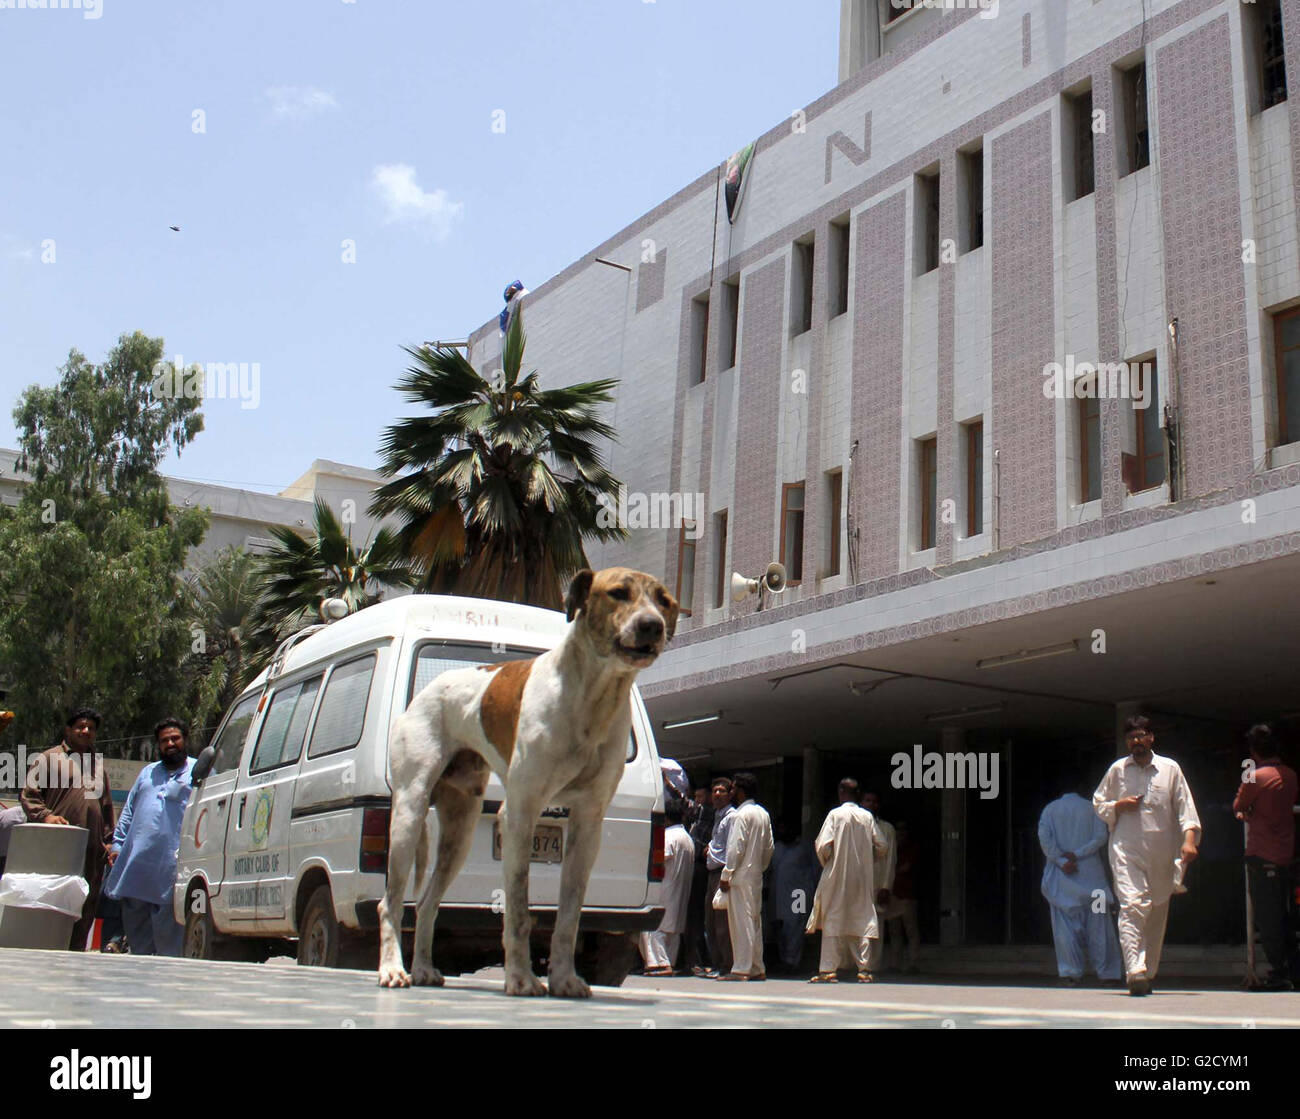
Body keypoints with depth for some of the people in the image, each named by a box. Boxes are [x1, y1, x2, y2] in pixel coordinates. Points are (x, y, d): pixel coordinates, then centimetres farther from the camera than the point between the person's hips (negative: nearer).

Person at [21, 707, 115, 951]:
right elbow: (29, 795, 2)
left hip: (91, 851, 5)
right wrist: (45, 815, -16)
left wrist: (108, 840, 17)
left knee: (85, 911, 2)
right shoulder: (49, 758, 9)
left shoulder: (98, 765, 24)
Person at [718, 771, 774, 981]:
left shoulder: (741, 815, -13)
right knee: (755, 921, 12)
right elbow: (769, 848, 15)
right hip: (757, 876, 9)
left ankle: (740, 969, -6)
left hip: (740, 877, -9)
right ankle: (757, 968, 16)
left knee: (741, 921, -7)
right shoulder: (763, 813, 13)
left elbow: (736, 848, -17)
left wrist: (726, 875, -12)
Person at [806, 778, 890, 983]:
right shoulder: (868, 816, 4)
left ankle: (829, 970, -2)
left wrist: (825, 863, 5)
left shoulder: (835, 814, -6)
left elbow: (823, 844, -13)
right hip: (863, 877, 3)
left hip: (838, 876, -3)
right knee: (863, 920, 6)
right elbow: (883, 846, 2)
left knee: (833, 921, 1)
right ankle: (864, 969, 1)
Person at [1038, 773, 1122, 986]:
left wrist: (1061, 860, -10)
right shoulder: (1091, 808, 4)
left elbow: (1044, 836, -8)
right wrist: (1077, 854, -10)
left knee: (1065, 924, 1)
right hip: (1089, 873, 0)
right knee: (1097, 923, 7)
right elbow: (1100, 836, -8)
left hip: (1062, 875, 0)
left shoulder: (1051, 809, 5)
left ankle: (1070, 972, -6)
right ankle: (1105, 971, 9)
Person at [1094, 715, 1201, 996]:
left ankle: (1147, 973, 21)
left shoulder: (1170, 769, 7)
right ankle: (1135, 972, -26)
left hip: (1161, 853, 2)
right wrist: (1118, 806, -4)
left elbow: (1185, 805, 5)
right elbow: (1098, 803, 17)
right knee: (1132, 906, -18)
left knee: (1157, 914, 8)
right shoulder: (1117, 770, 8)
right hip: (1126, 849, -2)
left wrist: (1189, 839, -9)